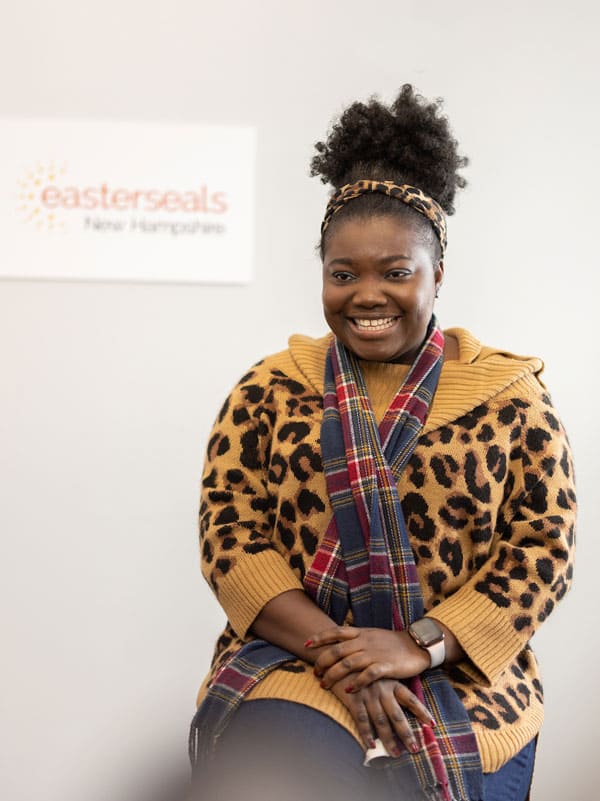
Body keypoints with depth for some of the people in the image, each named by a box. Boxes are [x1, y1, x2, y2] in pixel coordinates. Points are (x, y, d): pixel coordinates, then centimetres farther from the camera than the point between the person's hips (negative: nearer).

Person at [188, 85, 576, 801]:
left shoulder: (510, 393, 6)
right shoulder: (270, 391, 8)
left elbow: (542, 547, 1)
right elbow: (230, 534, 1)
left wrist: (419, 645, -12)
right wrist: (331, 649, -13)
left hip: (462, 676, 1)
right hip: (293, 660, 0)